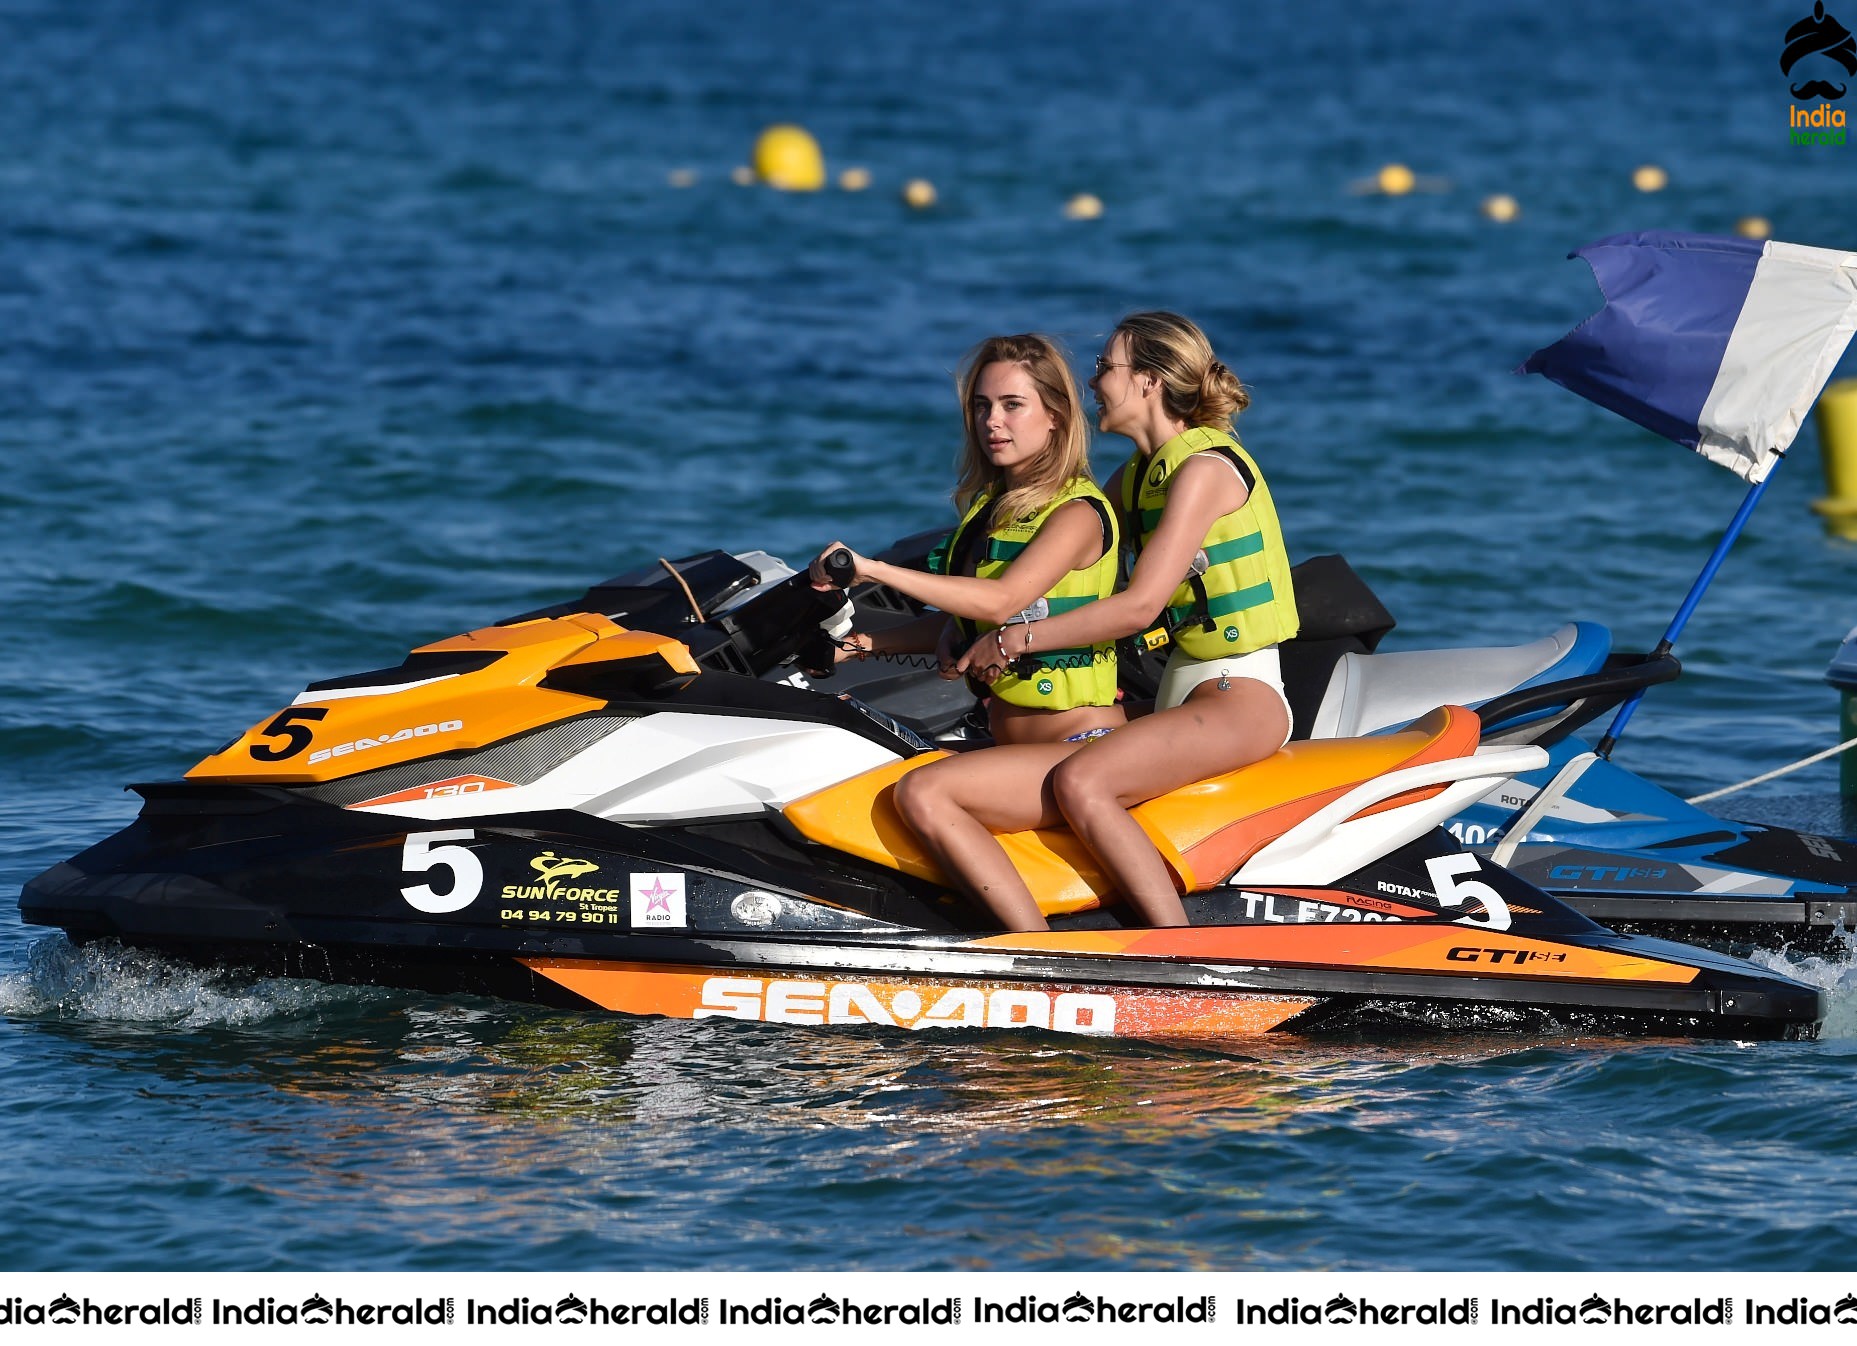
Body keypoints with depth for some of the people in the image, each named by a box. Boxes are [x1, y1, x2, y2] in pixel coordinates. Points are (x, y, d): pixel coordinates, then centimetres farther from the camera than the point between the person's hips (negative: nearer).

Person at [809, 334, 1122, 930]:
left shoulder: (1077, 513, -12)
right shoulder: (988, 504, 15)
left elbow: (1001, 600, -27)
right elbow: (961, 619, 23)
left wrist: (873, 568, -28)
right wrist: (866, 643, 8)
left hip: (1079, 747, -9)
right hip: (1008, 742, 9)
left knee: (922, 792, -28)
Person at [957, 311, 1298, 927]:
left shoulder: (1204, 469, -14)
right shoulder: (1141, 473, 15)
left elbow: (1140, 605, -20)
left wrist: (1014, 640, -15)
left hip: (1240, 696, -10)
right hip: (1181, 687, 10)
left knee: (1079, 781, -31)